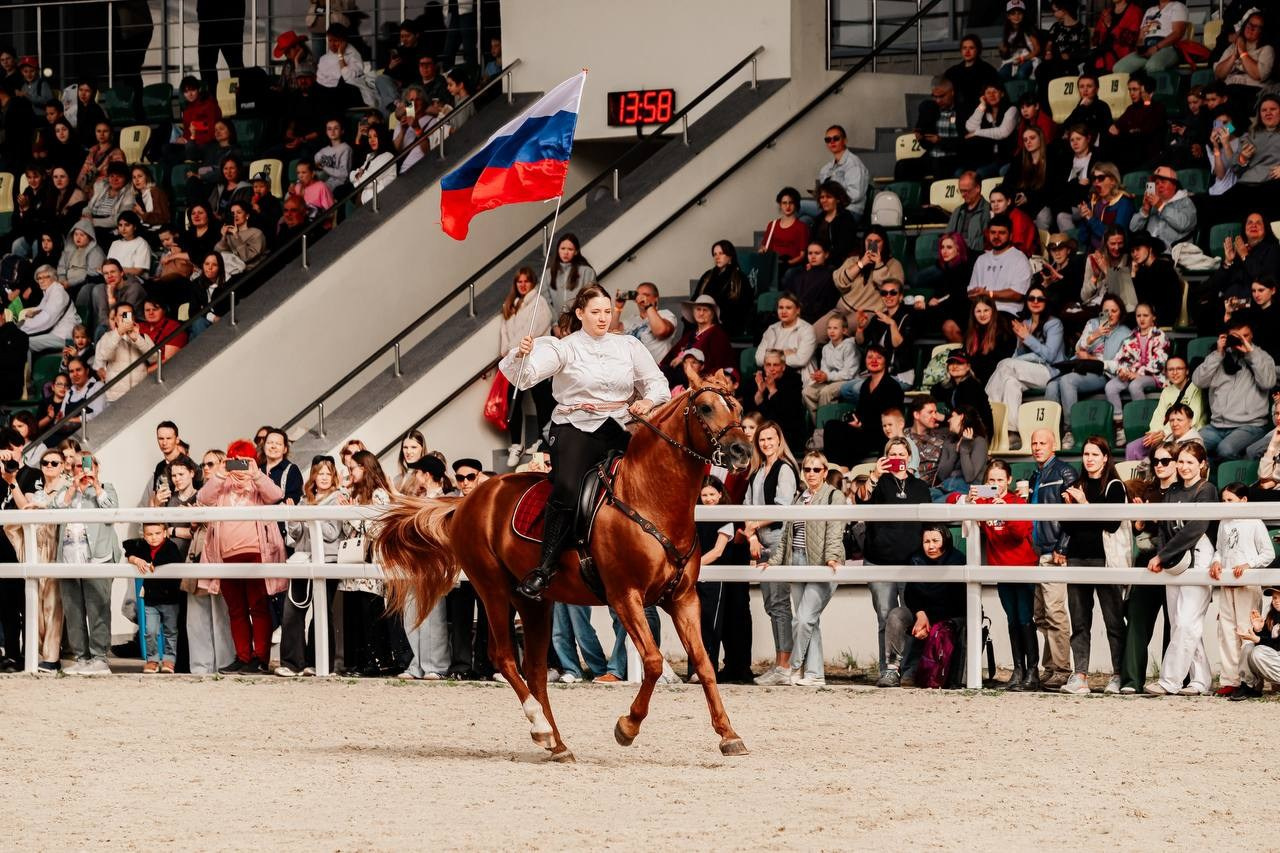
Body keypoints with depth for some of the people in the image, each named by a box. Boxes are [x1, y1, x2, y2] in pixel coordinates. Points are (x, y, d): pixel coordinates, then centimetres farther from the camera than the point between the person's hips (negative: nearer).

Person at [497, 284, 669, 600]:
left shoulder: (629, 346, 13)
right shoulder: (564, 348, 2)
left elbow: (656, 383, 17)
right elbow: (524, 375, -11)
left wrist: (648, 401, -5)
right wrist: (521, 354, -33)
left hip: (620, 429, 4)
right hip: (576, 428, -4)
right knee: (566, 490, -27)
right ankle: (546, 567, -21)